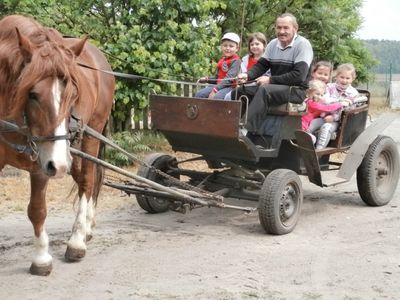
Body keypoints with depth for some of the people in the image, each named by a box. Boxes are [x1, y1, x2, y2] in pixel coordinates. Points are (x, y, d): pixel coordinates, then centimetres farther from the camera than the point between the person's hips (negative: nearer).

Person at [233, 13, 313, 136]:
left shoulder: (303, 44, -12)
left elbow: (299, 76, -20)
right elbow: (261, 65, 10)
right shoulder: (273, 44, 9)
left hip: (296, 90, -7)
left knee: (265, 90, -34)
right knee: (240, 91, -5)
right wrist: (247, 75, -12)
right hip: (275, 87, 8)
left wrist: (270, 80, -21)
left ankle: (246, 131, -41)